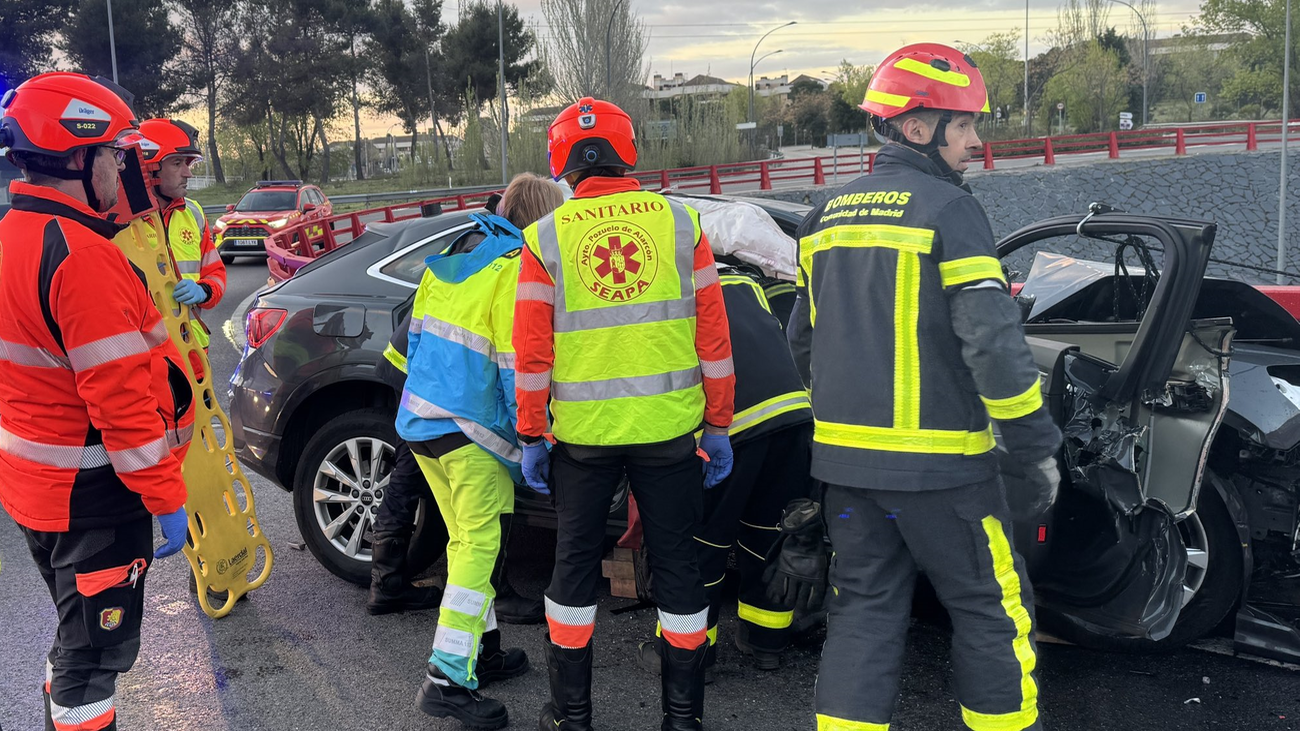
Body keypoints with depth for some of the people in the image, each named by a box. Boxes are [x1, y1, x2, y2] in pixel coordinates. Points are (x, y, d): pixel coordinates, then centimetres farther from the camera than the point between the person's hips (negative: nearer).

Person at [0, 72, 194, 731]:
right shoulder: (81, 255, -26)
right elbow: (120, 396, -27)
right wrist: (165, 497, -20)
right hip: (90, 492, -10)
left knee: (78, 629, 28)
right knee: (97, 648, 5)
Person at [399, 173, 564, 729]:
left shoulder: (449, 259, 13)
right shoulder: (516, 271, -12)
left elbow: (417, 338, 19)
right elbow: (516, 369, -14)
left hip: (419, 421, 9)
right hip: (469, 433, -9)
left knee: (466, 542, 17)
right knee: (481, 547, -4)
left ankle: (484, 651, 26)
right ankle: (448, 679, -7)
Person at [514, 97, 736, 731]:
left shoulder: (546, 238, -4)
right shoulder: (679, 223, 0)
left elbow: (531, 352, -3)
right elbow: (713, 337, 1)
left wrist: (530, 437, 6)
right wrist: (718, 425, 9)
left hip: (582, 434, -1)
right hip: (668, 429, 1)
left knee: (575, 562, 14)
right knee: (676, 562, 12)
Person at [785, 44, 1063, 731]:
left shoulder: (828, 215, 11)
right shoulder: (947, 209, -11)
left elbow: (804, 339, 18)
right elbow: (992, 339, -18)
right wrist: (1038, 444, -9)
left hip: (845, 456, 7)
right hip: (937, 461, -6)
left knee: (864, 609, 14)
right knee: (992, 610, 8)